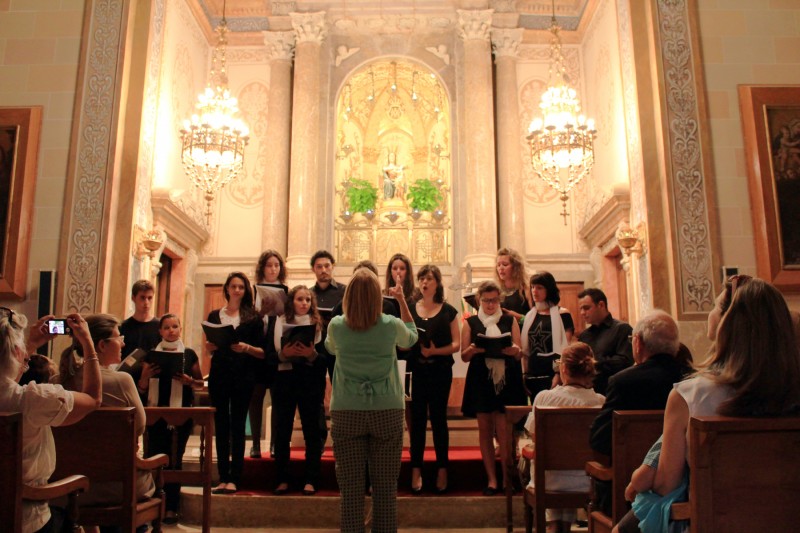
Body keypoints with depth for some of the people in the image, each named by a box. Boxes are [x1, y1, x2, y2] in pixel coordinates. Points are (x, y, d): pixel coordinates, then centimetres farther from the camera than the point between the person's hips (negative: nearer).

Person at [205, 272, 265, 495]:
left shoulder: (253, 317, 4)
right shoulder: (215, 315, 12)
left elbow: (262, 352, 1)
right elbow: (209, 348, 14)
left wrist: (247, 348, -17)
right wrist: (211, 345, -8)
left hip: (243, 377, -2)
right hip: (218, 375, 3)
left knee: (237, 427, -2)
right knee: (221, 426, 4)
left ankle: (234, 479, 1)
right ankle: (223, 478, 9)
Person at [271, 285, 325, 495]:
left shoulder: (317, 323, 6)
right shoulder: (281, 321, 8)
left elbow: (324, 356, -1)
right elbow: (274, 353, 1)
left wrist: (311, 354, -21)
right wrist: (285, 353, -18)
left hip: (310, 381, -1)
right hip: (284, 379, 1)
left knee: (311, 431, 1)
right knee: (282, 431, 3)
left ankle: (311, 480, 8)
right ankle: (281, 480, 12)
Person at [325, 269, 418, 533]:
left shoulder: (336, 326, -5)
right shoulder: (391, 325, -7)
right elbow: (411, 337, 17)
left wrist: (350, 308, 21)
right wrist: (402, 300, 18)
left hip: (346, 413, 1)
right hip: (387, 412, 0)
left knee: (351, 488, 5)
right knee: (385, 488, 7)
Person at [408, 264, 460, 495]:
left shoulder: (448, 311, 2)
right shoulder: (410, 309, 7)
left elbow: (456, 344, -2)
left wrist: (435, 350, -16)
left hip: (440, 371, -1)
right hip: (416, 370, 1)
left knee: (438, 418, 5)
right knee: (417, 418, 3)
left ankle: (442, 469, 15)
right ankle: (416, 470, 11)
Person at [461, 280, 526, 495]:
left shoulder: (510, 321, 9)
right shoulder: (470, 323, 9)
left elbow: (519, 353, 6)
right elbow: (464, 356, 5)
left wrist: (514, 350, -18)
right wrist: (473, 350, -17)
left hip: (506, 380, -1)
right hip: (480, 380, 1)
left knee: (504, 432, -6)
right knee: (485, 431, 5)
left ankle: (508, 478, 6)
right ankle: (491, 479, 14)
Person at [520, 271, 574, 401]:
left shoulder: (562, 314, -2)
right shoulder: (530, 316, 13)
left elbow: (566, 349, -8)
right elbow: (525, 349, 13)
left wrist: (559, 376, -16)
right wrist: (524, 376, 6)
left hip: (552, 376, -5)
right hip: (533, 376, 5)